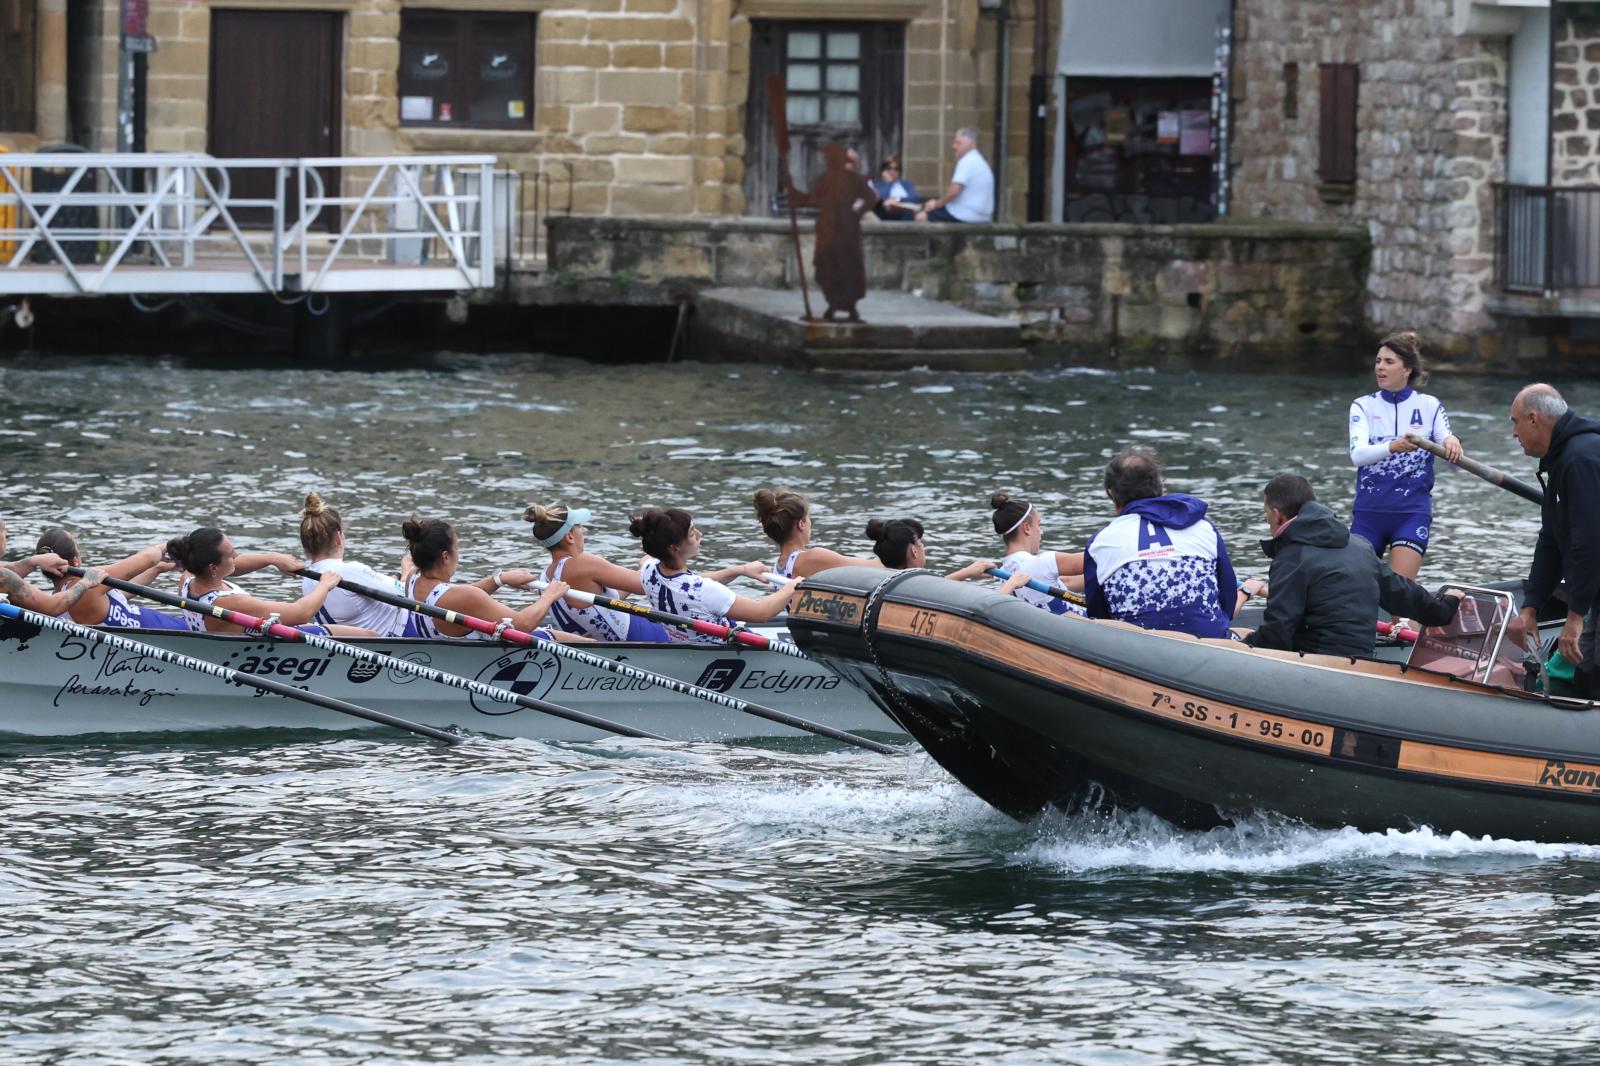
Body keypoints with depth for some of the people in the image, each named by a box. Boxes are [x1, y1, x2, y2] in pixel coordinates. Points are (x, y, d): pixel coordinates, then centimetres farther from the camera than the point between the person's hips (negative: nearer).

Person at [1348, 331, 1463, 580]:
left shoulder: (1429, 407, 4)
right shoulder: (1363, 407, 3)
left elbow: (1451, 458, -4)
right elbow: (1358, 454, -14)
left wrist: (1451, 443, -30)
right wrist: (1393, 447, -35)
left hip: (1412, 513, -1)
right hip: (1369, 511, 1)